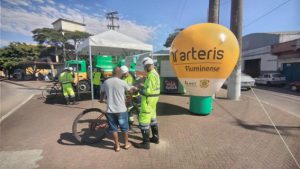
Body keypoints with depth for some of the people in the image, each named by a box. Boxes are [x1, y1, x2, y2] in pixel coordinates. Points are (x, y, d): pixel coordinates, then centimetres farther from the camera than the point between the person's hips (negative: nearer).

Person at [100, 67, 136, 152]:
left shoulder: (106, 82, 0)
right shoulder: (122, 82, -9)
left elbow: (102, 93, 15)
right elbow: (130, 91, 8)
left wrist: (101, 100, 35)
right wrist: (134, 88, 30)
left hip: (110, 110, 3)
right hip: (121, 110, -2)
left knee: (113, 128, 16)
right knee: (124, 127, 16)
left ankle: (117, 145, 27)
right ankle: (126, 143, 32)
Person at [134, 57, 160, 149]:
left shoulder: (151, 75, -21)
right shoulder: (154, 73, 11)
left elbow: (149, 91, -26)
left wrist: (140, 91, -10)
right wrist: (143, 87, 12)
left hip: (148, 100, -11)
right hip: (152, 99, 11)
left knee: (144, 121, -2)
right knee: (152, 118, 20)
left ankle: (145, 143, 9)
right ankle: (155, 138, 34)